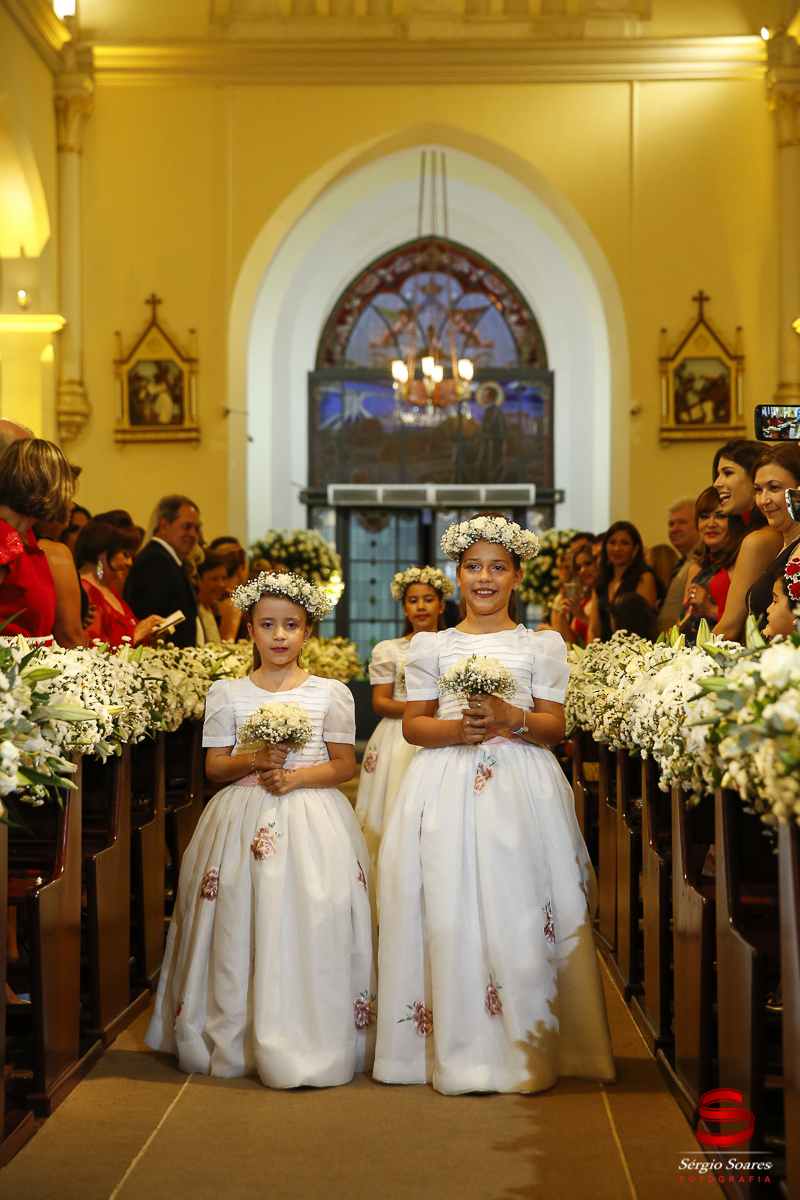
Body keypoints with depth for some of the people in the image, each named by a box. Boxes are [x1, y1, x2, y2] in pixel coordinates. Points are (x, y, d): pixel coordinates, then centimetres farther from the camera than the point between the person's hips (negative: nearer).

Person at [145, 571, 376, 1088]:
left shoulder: (330, 693, 3)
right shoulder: (227, 694, 6)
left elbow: (346, 766, 3)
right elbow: (215, 766, 7)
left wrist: (297, 776, -12)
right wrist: (252, 761, -12)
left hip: (312, 821, -1)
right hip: (244, 819, 1)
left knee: (313, 924, -8)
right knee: (241, 925, -3)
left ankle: (307, 1041, 0)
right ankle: (236, 1038, 9)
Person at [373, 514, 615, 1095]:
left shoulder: (542, 645, 8)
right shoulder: (432, 646, 11)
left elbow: (555, 726, 4)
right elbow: (413, 724, 9)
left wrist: (509, 719, -14)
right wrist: (457, 729, -10)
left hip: (520, 786, -1)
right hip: (447, 786, 1)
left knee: (517, 912, -6)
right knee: (448, 912, -4)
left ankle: (524, 1047, 3)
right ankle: (456, 1049, 4)